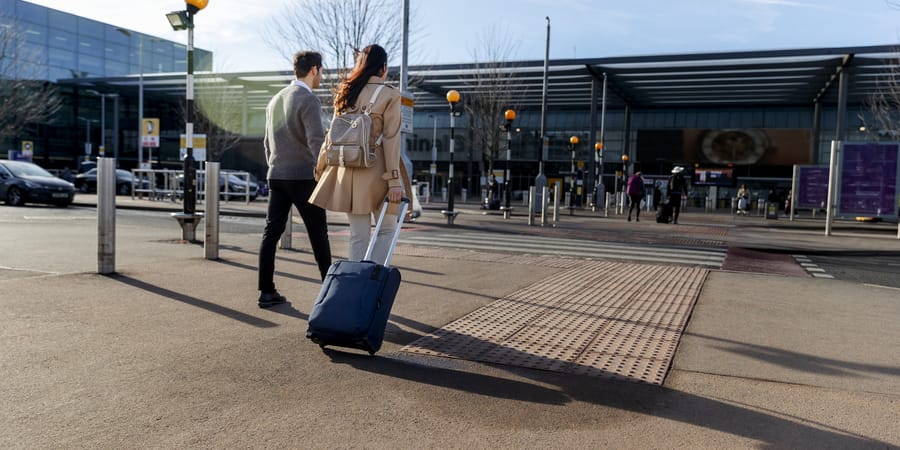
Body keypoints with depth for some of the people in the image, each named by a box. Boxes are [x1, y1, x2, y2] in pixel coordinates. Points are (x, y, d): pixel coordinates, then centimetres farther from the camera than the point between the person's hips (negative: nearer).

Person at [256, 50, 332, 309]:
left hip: (276, 177, 7)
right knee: (318, 234, 3)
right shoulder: (308, 100, -11)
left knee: (272, 232, 4)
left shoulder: (275, 100, 15)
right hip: (302, 177, -7)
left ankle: (267, 291, 4)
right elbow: (316, 142, -20)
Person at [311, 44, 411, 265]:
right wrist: (394, 180, -11)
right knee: (387, 229, 10)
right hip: (376, 169, -4)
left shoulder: (346, 92, 9)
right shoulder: (389, 95, -5)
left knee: (358, 235, 10)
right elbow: (390, 139, -10)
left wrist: (322, 165, 18)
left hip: (348, 171, 4)